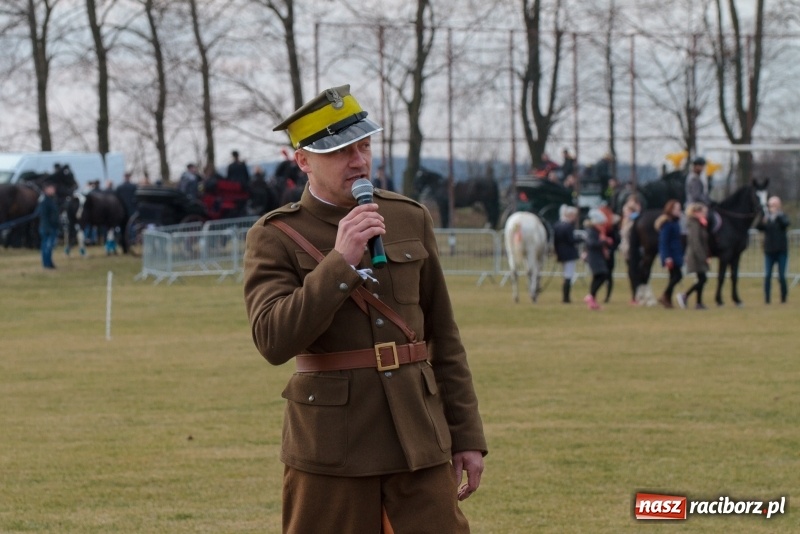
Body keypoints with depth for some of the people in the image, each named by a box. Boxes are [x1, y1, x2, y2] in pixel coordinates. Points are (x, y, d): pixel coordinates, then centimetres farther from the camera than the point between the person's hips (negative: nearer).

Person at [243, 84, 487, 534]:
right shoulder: (275, 238, -3)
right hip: (332, 448, -3)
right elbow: (274, 341, -18)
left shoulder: (411, 220, 8)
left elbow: (444, 339, 12)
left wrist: (467, 436, 9)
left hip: (418, 441, 3)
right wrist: (340, 261, -22)